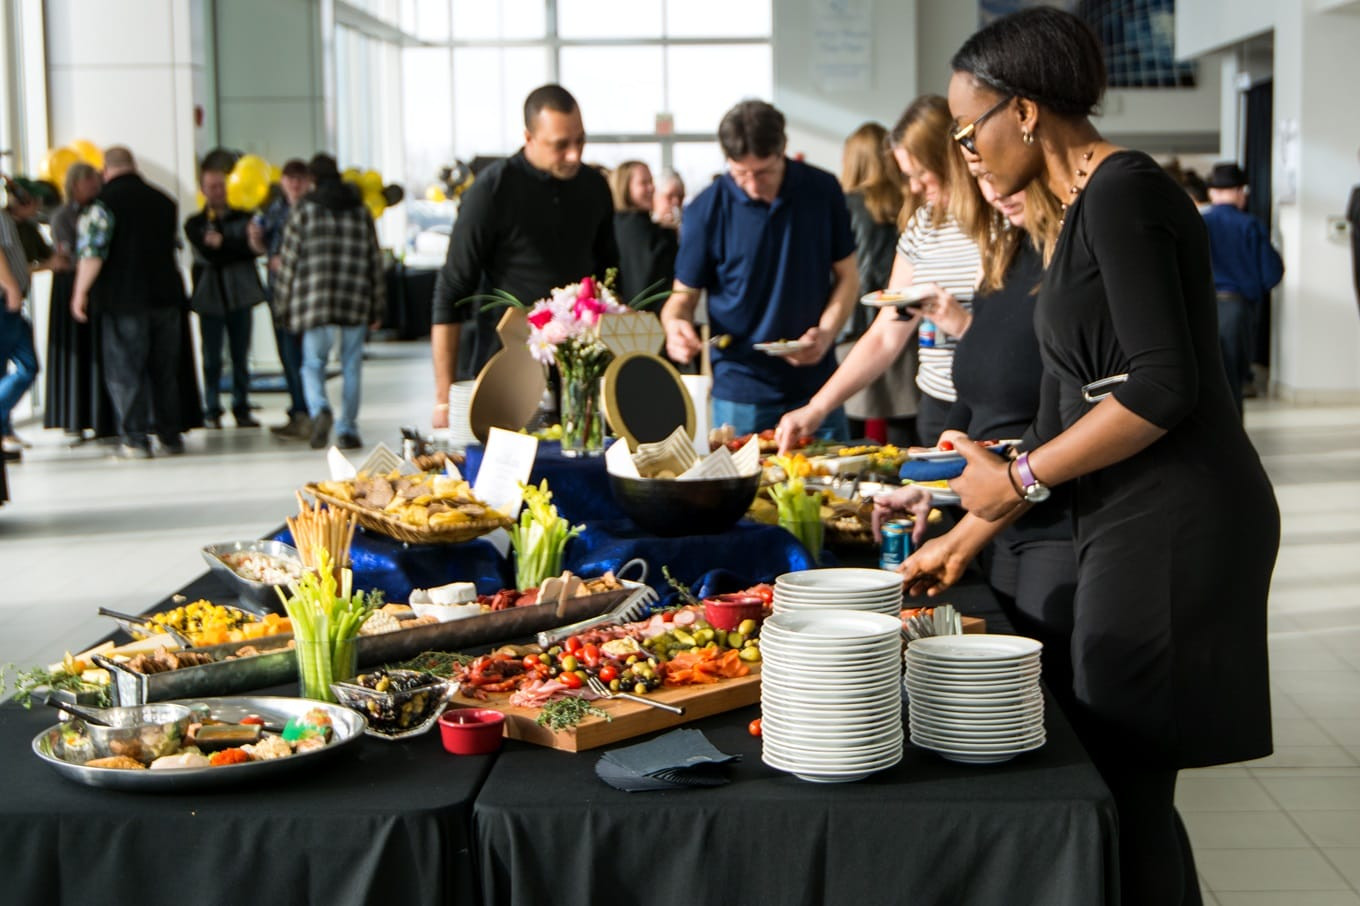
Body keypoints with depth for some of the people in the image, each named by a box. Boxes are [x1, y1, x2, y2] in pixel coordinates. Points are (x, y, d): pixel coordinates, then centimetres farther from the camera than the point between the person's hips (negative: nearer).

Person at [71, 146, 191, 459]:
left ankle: (135, 439, -3)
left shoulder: (105, 202, -8)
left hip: (124, 300, -5)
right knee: (166, 370, 12)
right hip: (166, 296, 5)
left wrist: (81, 292, -6)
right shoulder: (164, 201, 11)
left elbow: (92, 252, -14)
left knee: (125, 371, 0)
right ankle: (171, 436, 15)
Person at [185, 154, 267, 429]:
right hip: (210, 296, -1)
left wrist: (224, 244, -11)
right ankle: (212, 411, 7)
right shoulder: (194, 224, 6)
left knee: (241, 356, 3)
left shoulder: (243, 218, 10)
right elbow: (209, 256, -9)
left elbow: (255, 248, -6)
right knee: (212, 358, -1)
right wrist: (240, 247, -8)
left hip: (240, 294, 1)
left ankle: (241, 409, 10)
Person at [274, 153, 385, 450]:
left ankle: (319, 410, -19)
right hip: (356, 303, 2)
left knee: (313, 364, 7)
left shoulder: (305, 211, 0)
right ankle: (347, 430, 8)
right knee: (352, 367, 9)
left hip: (315, 302, -2)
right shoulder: (361, 211, 9)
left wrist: (285, 305, 8)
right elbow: (375, 261, 11)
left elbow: (288, 261, 0)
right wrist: (376, 308, 16)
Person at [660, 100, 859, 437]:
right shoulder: (707, 210, -8)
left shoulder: (822, 191, -2)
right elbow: (684, 294, 1)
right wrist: (675, 325, -21)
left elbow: (846, 276, 7)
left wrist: (827, 331, -11)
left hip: (816, 385, 2)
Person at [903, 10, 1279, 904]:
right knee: (1130, 791, 14)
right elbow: (1068, 419, 21)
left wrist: (1019, 478, -12)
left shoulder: (1123, 191, -12)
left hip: (1173, 528, -10)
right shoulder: (1087, 208, 17)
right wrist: (969, 536, 22)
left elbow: (1163, 389, -21)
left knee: (1125, 793, -2)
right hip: (1136, 528, 10)